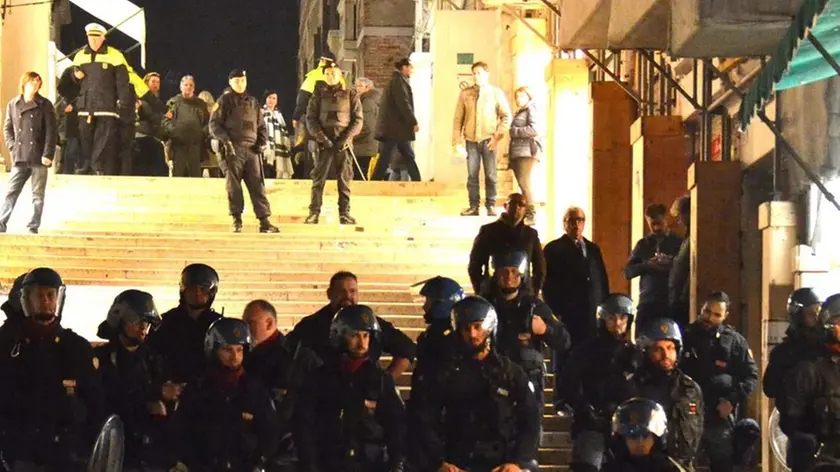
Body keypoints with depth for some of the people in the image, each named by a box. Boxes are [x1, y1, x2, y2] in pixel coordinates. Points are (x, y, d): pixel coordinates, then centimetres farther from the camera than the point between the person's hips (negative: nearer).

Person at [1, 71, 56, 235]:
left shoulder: (45, 105, 3)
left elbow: (51, 132, -1)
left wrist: (48, 154, -10)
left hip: (39, 159, -1)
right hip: (19, 158, 1)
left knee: (38, 195, 2)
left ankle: (34, 227, 5)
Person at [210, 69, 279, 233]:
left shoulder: (253, 102, 19)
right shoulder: (224, 101, 6)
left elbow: (261, 126, 24)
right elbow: (214, 124, 0)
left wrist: (262, 141, 7)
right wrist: (225, 140, -14)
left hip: (251, 150, 3)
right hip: (232, 150, -3)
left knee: (257, 186, -3)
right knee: (233, 186, -2)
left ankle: (264, 221, -5)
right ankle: (237, 220, 4)